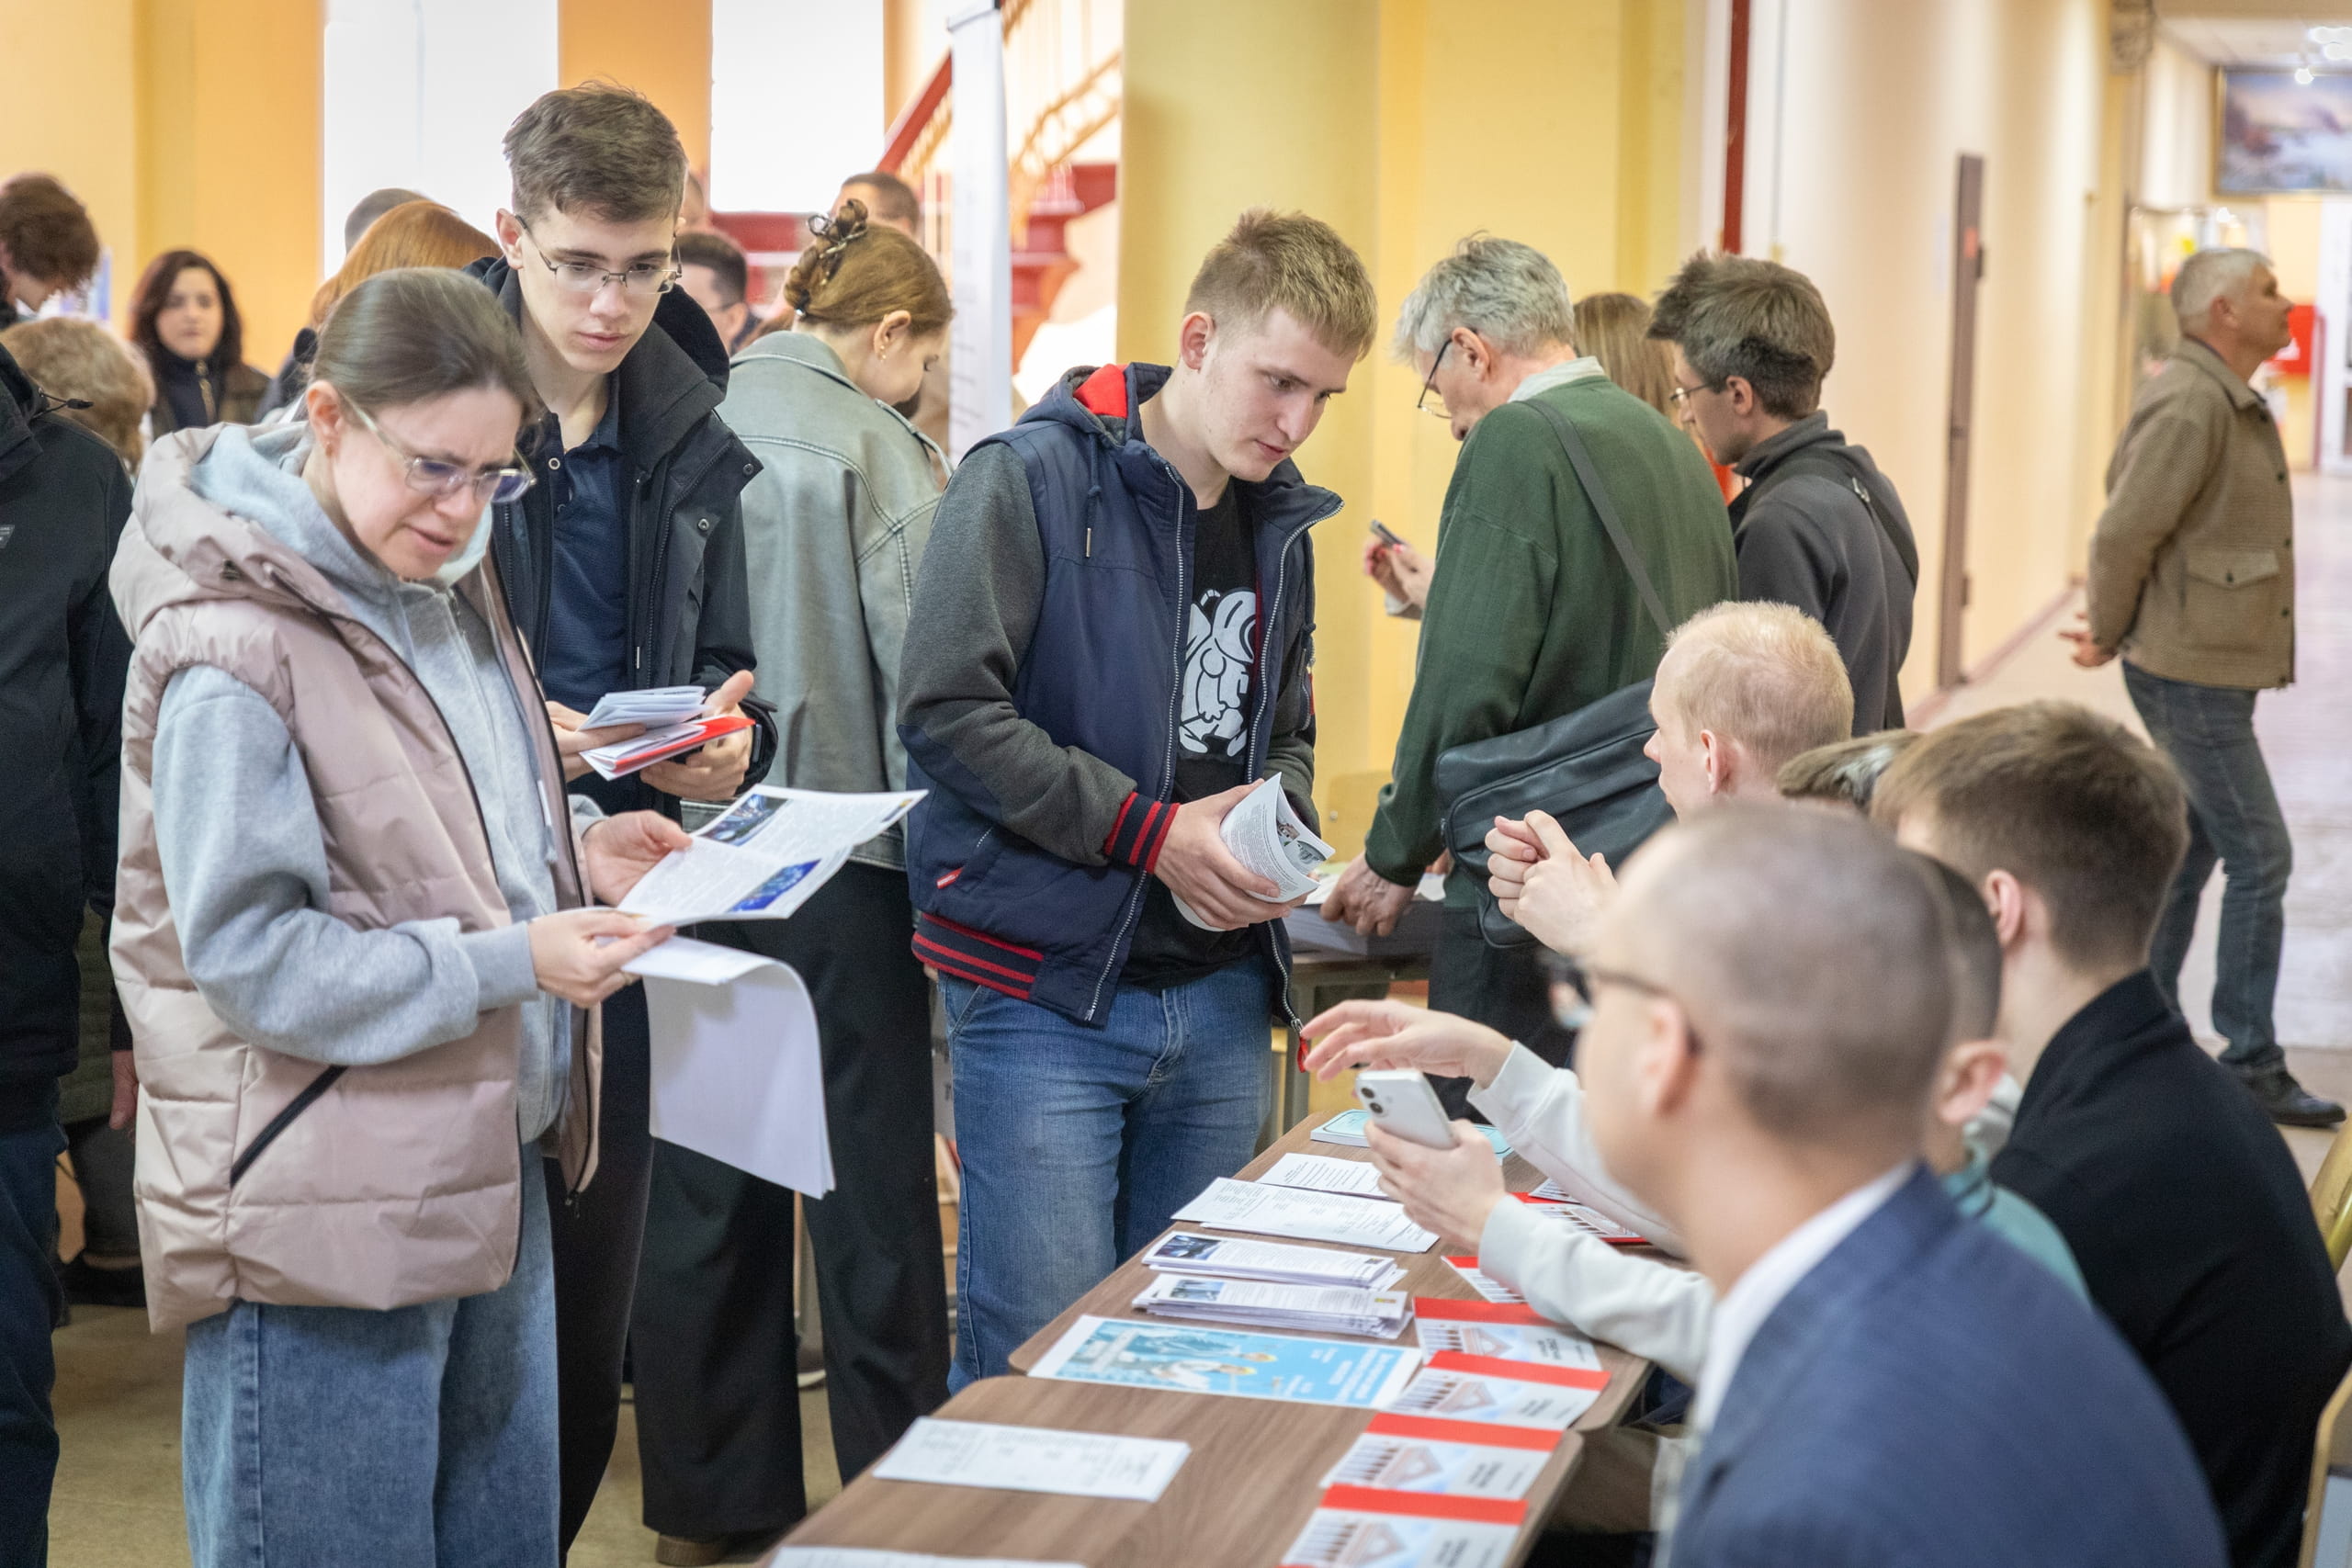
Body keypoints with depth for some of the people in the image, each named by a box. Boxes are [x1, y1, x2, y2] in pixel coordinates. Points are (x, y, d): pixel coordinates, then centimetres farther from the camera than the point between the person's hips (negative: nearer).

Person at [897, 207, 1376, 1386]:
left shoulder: (1280, 523, 14)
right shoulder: (1031, 479, -9)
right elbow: (944, 711, -17)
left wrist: (1281, 829, 1)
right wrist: (1151, 831, -17)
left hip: (1220, 993, 7)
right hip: (1047, 989, -6)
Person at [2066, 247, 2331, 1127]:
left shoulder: (2233, 404, 14)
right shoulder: (2190, 405, -20)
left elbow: (2133, 528, 19)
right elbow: (2123, 533, -22)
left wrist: (2114, 627, 11)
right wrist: (2109, 637, -8)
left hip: (2214, 670, 10)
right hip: (2192, 673, -10)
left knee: (2191, 851, 15)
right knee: (2260, 859, -6)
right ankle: (2251, 1066, 0)